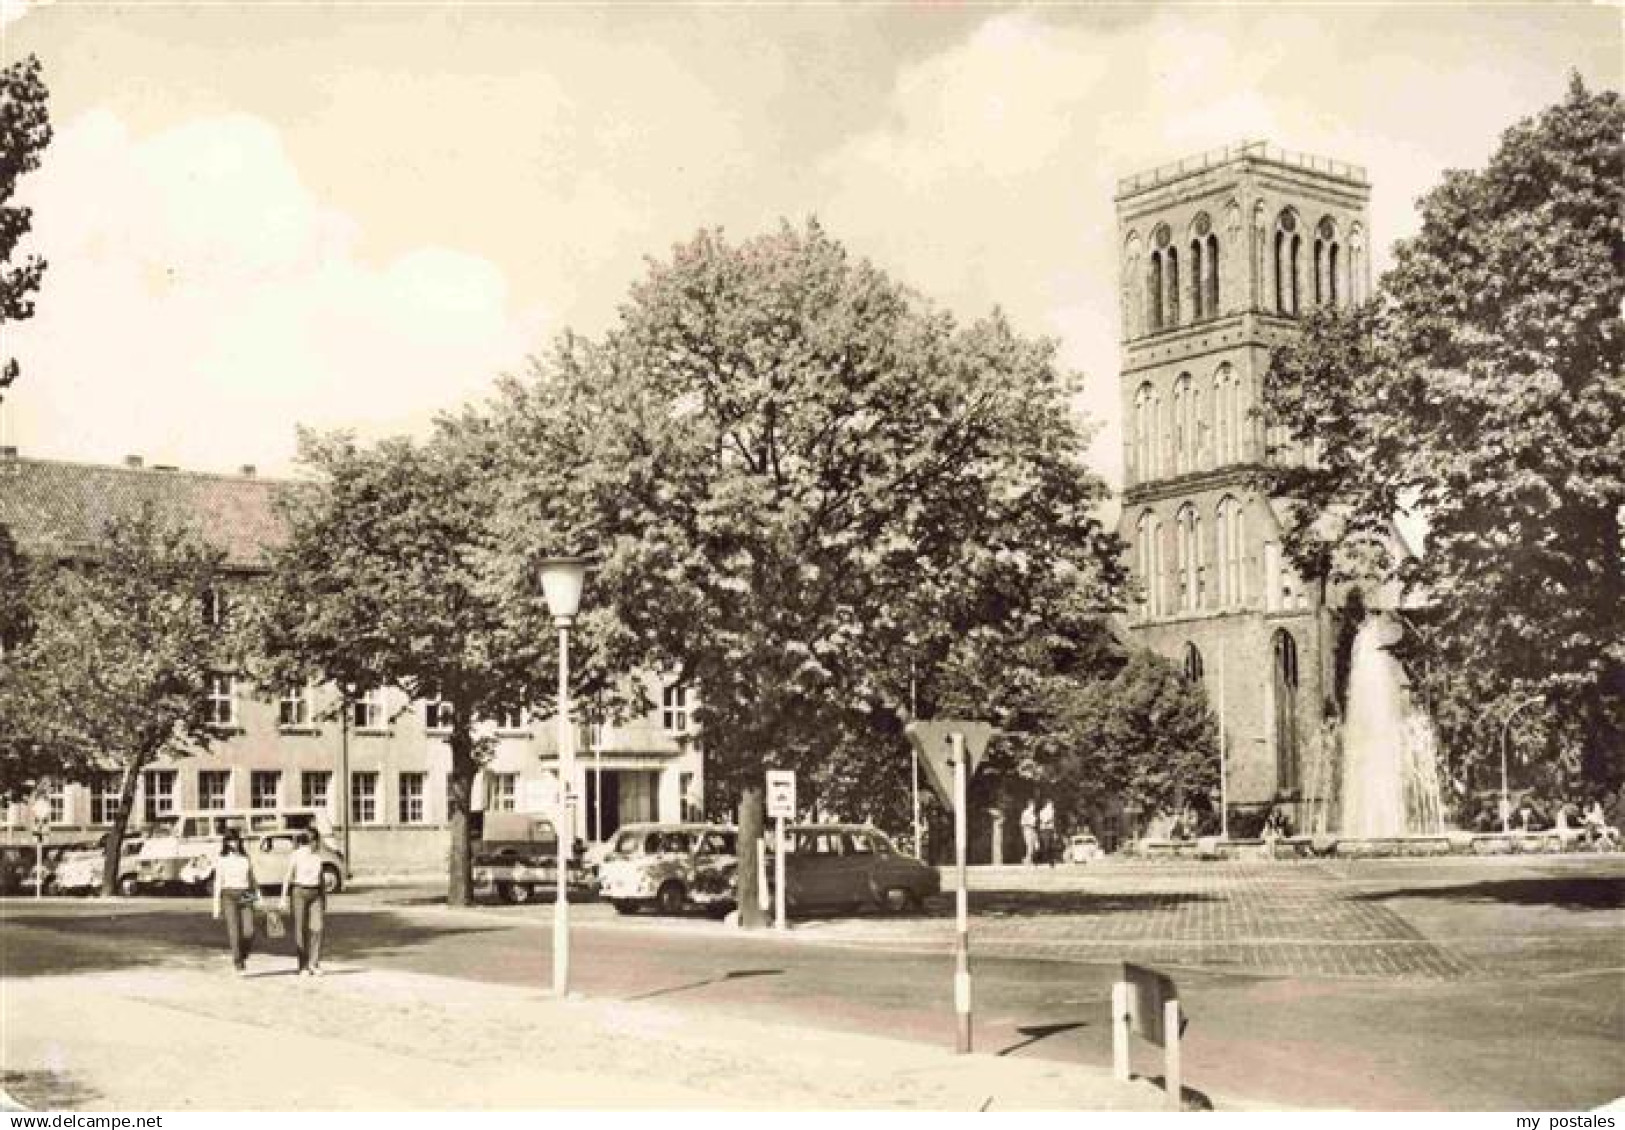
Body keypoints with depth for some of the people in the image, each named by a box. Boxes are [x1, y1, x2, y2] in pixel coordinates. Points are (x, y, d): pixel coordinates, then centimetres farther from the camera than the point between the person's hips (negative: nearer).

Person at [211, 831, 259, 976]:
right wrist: (217, 905, 0)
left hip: (246, 897, 2)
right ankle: (239, 966, -1)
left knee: (249, 931, -9)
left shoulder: (246, 858, 14)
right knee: (234, 932, -8)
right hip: (229, 896, -2)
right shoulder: (222, 860, 6)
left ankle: (243, 957, 18)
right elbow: (218, 882, 4)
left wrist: (258, 893, 5)